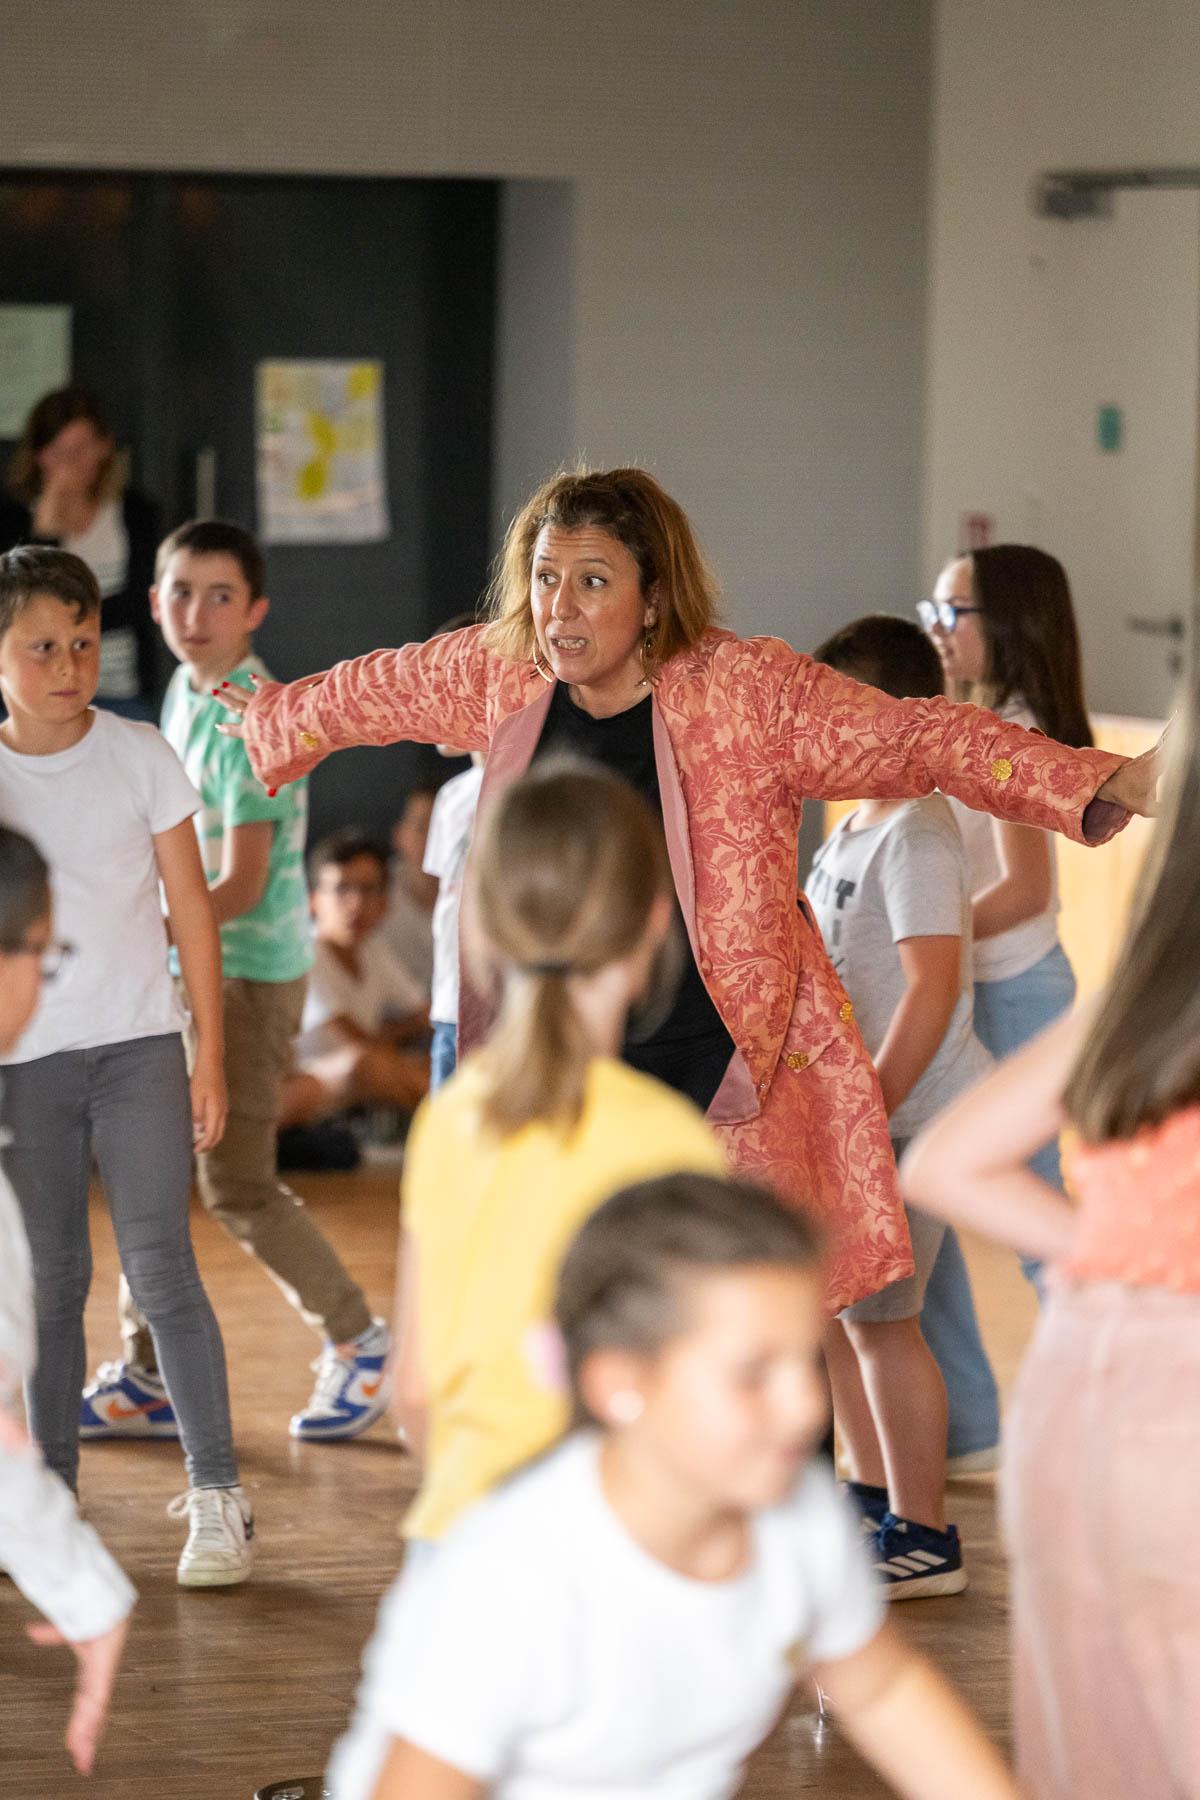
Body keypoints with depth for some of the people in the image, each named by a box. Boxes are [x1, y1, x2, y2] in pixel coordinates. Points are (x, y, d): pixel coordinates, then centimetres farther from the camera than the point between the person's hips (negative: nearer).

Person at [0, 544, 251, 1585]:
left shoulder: (141, 758, 0)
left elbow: (191, 914, 3)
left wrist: (209, 1061, 0)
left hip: (138, 1044, -2)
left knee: (159, 1266, -8)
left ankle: (217, 1496, -4)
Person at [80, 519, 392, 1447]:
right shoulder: (185, 695, 8)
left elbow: (239, 889, -24)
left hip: (252, 970, -9)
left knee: (236, 1180, -5)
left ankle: (358, 1342, 12)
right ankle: (148, 1379, 15)